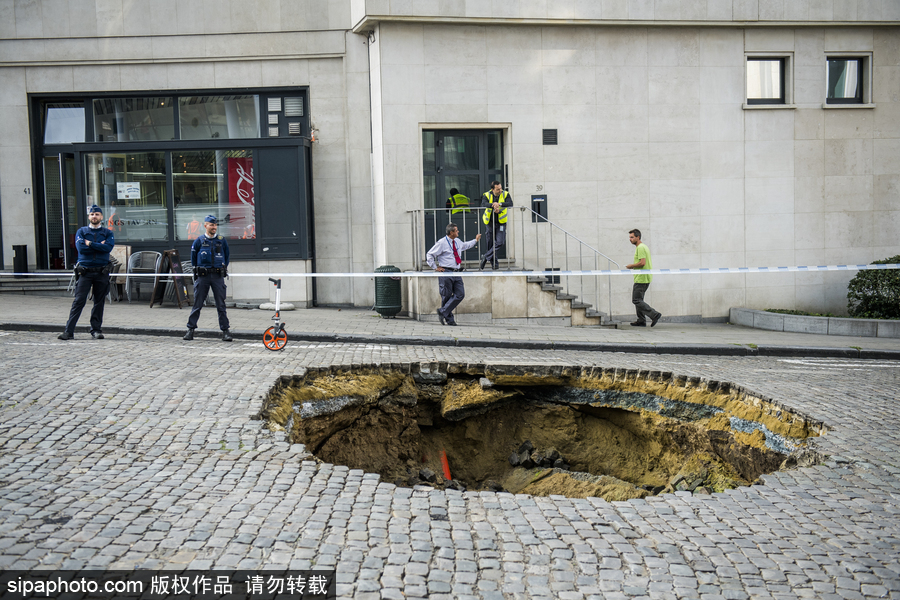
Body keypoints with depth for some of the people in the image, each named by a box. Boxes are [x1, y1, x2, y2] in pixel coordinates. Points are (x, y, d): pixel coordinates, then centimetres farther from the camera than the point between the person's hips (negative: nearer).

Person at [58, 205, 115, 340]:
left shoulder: (108, 233, 10)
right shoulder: (81, 231, 10)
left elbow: (108, 247, -10)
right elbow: (80, 247, -7)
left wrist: (90, 244, -8)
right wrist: (99, 245, -5)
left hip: (102, 272, 1)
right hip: (85, 272, -1)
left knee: (99, 302, 5)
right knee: (79, 301, -6)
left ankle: (96, 329, 14)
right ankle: (69, 331, -6)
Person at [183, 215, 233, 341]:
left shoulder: (222, 241, 6)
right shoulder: (198, 241, 3)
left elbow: (226, 258, 17)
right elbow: (193, 259, 11)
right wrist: (198, 271, 8)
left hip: (218, 276, 1)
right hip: (202, 276, -1)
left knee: (221, 305, 2)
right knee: (197, 304, 3)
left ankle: (225, 331, 6)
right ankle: (191, 329, 12)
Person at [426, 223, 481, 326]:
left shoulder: (458, 243, 15)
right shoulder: (442, 243, -6)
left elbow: (466, 245, 41)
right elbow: (429, 255, -4)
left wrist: (475, 240, 43)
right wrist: (435, 267, -8)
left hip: (456, 273, 7)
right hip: (446, 273, -7)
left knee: (460, 294, -6)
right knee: (447, 296, -2)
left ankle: (443, 312, -1)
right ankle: (449, 319, 7)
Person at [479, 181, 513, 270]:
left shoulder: (505, 194, -4)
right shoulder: (487, 195, -6)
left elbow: (510, 203, -21)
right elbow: (483, 204, -25)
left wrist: (499, 204, -37)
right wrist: (493, 205, -44)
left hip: (501, 222, 0)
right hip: (489, 222, 0)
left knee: (500, 242, -12)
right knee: (490, 243, 5)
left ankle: (485, 257, 0)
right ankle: (494, 263, 18)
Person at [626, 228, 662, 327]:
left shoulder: (640, 247, -14)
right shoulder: (644, 246, 19)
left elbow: (642, 263, -24)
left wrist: (630, 266, -12)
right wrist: (633, 266, 17)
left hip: (641, 278, -11)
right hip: (644, 278, 11)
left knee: (636, 300, -10)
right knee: (638, 300, 14)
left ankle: (654, 314, -15)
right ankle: (641, 321, 14)